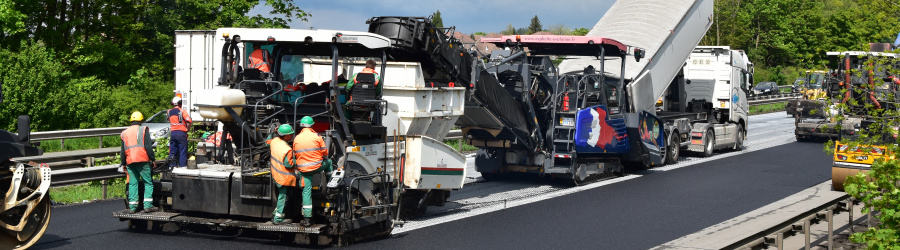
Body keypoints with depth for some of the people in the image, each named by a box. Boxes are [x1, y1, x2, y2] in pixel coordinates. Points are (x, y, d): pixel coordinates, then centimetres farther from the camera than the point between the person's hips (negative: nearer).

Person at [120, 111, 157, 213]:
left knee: (132, 184, 6)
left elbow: (123, 151, 19)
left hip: (130, 162, 5)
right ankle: (147, 205, -9)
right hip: (142, 160, -4)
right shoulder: (143, 130, 2)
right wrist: (153, 159, -2)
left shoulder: (125, 132, 17)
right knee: (148, 183, 0)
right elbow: (148, 146, -6)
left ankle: (132, 207, 2)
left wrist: (123, 163, 25)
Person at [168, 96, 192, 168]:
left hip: (172, 133, 4)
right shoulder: (182, 111, -5)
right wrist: (187, 130, -1)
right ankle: (182, 166, -4)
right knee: (182, 151, -1)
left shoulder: (169, 112, 10)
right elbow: (189, 122, -14)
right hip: (181, 132, -4)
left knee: (172, 152, 8)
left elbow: (170, 121, 17)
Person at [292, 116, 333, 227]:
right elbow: (325, 152, -1)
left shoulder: (296, 139, 3)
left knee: (307, 192, 4)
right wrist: (324, 159, 21)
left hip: (303, 169, 2)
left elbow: (295, 154, 12)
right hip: (317, 167, -2)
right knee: (328, 162, 30)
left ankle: (306, 218, 0)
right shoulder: (316, 136, -6)